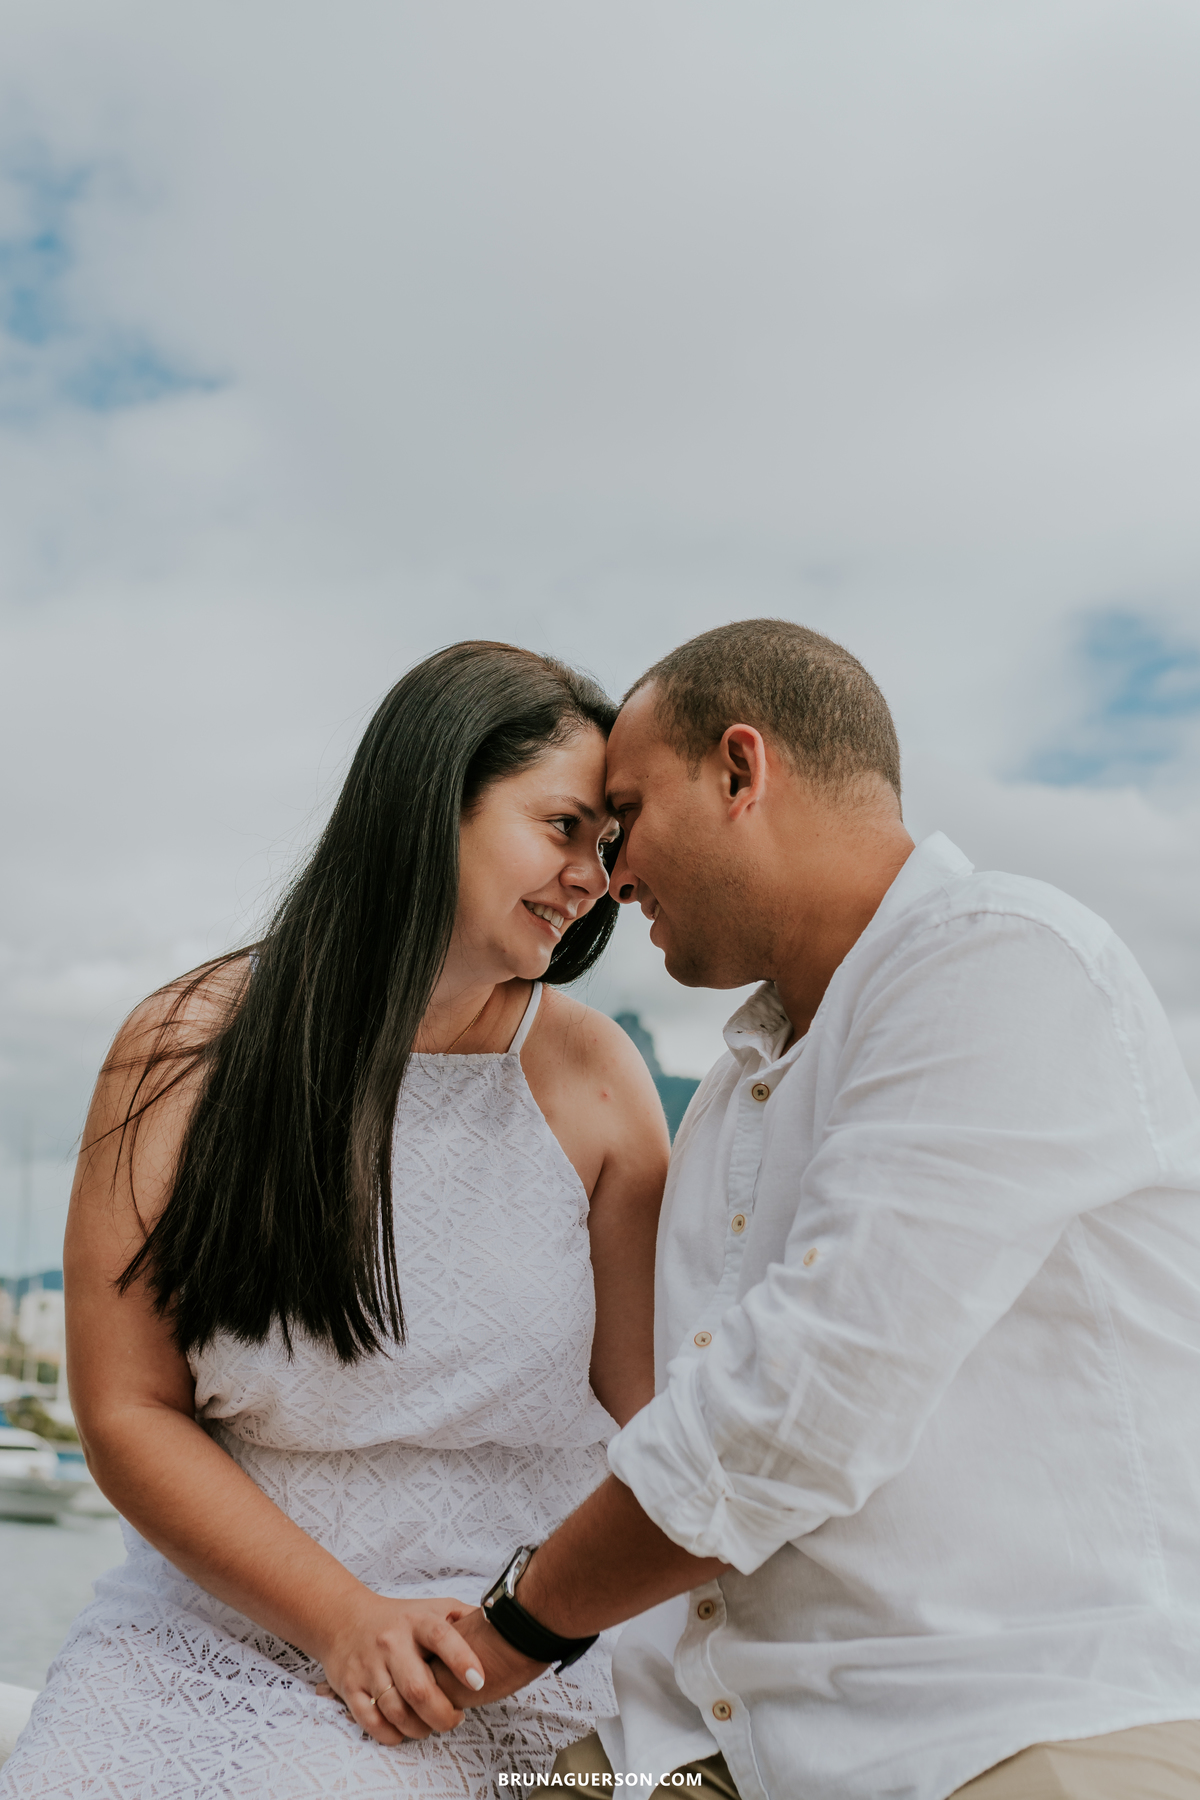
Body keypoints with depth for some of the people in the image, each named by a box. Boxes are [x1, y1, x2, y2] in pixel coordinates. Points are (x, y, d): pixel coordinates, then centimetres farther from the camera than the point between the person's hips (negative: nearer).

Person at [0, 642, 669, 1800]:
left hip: (490, 1671, -1)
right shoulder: (193, 1050, -8)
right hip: (198, 1632, 2)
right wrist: (343, 1617, -11)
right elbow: (126, 1411, -5)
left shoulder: (591, 1080, -6)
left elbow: (654, 1409, -1)